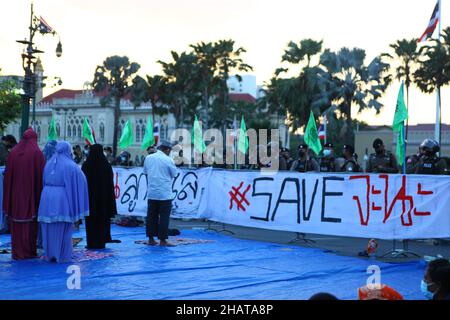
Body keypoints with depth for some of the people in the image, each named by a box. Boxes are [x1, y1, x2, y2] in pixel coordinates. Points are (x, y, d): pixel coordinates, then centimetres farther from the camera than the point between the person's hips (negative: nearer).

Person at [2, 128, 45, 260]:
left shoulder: (13, 152, 2)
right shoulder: (36, 153, -7)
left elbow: (7, 175, 4)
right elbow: (41, 174, -10)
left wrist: (9, 197, 10)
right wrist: (39, 196, -4)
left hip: (15, 195, 3)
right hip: (31, 195, -3)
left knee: (16, 223, 9)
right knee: (30, 223, 5)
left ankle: (17, 252, 12)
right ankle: (29, 251, 9)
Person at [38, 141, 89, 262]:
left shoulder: (49, 164, 8)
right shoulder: (71, 165, -8)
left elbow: (44, 182, 14)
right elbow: (81, 180, -5)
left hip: (47, 198, 5)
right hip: (62, 199, -5)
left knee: (49, 229, 11)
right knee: (63, 230, 3)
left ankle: (50, 254, 17)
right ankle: (62, 256, 6)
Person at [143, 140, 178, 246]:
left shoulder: (148, 158, 5)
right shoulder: (168, 160, -10)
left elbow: (145, 173, 12)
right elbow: (174, 175, -1)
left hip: (151, 192, 5)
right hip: (165, 193, -5)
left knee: (151, 216, 10)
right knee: (164, 217, 0)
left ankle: (151, 239, 13)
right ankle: (162, 240, 1)